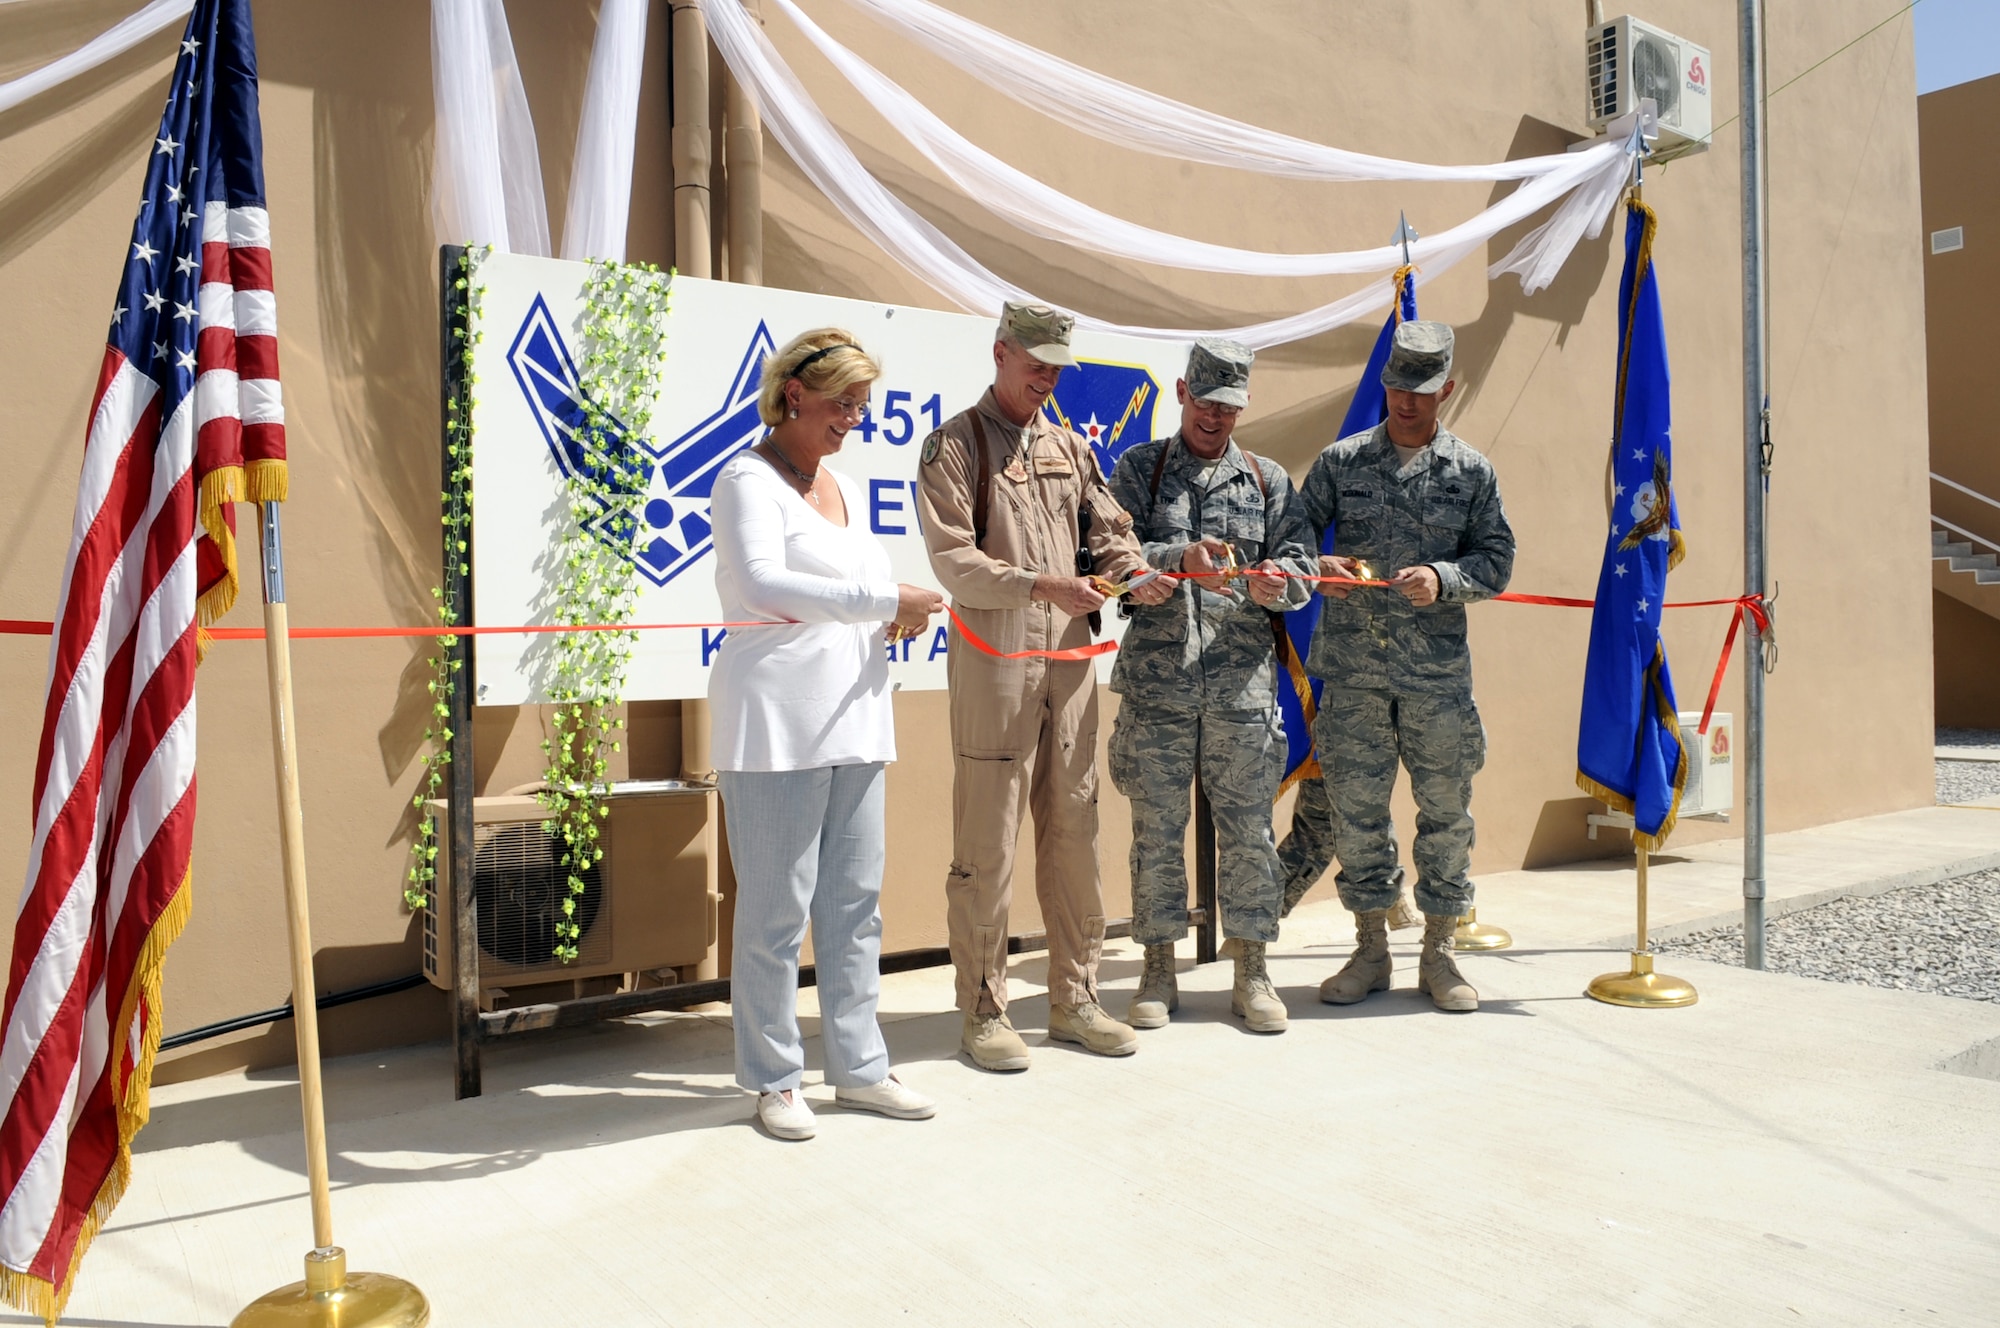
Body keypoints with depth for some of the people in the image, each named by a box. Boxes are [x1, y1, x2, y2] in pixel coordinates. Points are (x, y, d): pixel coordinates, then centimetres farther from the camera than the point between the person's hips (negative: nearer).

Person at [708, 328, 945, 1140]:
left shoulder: (845, 489, 19)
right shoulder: (748, 479, -5)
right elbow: (761, 583, -21)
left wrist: (901, 616, -1)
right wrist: (884, 600, -22)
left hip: (854, 716, 8)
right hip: (776, 721, -8)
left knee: (854, 901, 11)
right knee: (777, 906, 0)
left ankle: (858, 1066, 22)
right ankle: (773, 1080, 14)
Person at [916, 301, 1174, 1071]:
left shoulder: (1070, 448, 18)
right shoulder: (955, 445, 0)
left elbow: (1109, 532, 14)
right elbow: (952, 559, -10)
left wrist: (1136, 573, -8)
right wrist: (1039, 586, -22)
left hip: (1071, 660, 6)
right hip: (994, 660, -5)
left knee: (1073, 832, 10)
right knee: (987, 841, -2)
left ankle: (1073, 1000, 21)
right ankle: (983, 1013, 10)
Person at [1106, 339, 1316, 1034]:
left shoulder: (1269, 479, 14)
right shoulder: (1138, 468, 10)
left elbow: (1303, 563, 8)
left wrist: (1277, 583, -15)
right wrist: (1180, 556, -19)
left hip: (1243, 682, 1)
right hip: (1157, 681, -1)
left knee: (1248, 827, 5)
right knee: (1156, 827, 4)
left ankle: (1250, 971, 18)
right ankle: (1158, 969, 18)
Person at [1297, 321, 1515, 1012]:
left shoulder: (1472, 471, 7)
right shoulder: (1341, 461, 6)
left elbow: (1497, 560, 6)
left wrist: (1443, 579, -12)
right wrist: (1314, 568, -13)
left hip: (1438, 672, 0)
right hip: (1353, 669, 0)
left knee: (1445, 810, 6)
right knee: (1356, 808, 4)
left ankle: (1438, 953, 20)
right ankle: (1371, 949, 19)